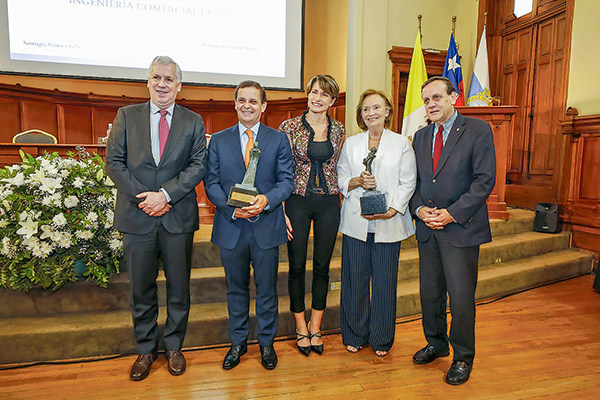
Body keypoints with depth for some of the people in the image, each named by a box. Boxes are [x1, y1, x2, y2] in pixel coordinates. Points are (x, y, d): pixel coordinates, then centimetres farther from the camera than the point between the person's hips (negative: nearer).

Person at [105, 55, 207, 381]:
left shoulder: (193, 122, 6)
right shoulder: (127, 116, 7)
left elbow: (198, 165, -4)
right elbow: (114, 161, 1)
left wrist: (166, 194, -15)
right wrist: (143, 197, -11)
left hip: (178, 217, 0)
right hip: (137, 216, 1)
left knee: (179, 287, 10)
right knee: (141, 289, 11)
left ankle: (173, 347, 30)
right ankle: (146, 350, 30)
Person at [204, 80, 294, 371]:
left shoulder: (278, 140, 4)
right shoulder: (218, 140, 6)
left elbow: (286, 180, -1)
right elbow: (211, 183, 2)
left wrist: (267, 199, -21)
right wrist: (232, 208, -15)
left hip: (266, 226, -1)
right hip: (231, 227, 1)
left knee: (266, 289, 11)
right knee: (236, 288, 15)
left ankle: (266, 343, 31)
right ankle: (237, 342, 34)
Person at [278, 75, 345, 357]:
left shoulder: (339, 131, 5)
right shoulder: (290, 127, -3)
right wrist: (280, 211, -9)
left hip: (329, 203, 2)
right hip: (297, 203, -2)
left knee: (322, 267, 9)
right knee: (297, 266, 7)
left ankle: (315, 327, 28)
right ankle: (301, 328, 26)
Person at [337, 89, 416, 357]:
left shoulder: (402, 144, 5)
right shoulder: (350, 144, 11)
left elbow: (407, 183, 1)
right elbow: (340, 180, 10)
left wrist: (392, 210, -12)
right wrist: (357, 181, -10)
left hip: (388, 224, -1)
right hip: (355, 223, 1)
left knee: (385, 281, 5)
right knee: (355, 279, 6)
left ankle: (381, 339, 24)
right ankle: (355, 335, 25)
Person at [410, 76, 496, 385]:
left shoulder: (478, 130, -4)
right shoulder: (420, 136, 12)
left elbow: (485, 180, -10)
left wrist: (452, 213, -16)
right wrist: (419, 209, -5)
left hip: (461, 229, -5)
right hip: (427, 229, 5)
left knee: (461, 296, 2)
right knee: (430, 293, 13)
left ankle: (463, 357, 23)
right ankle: (436, 343, 35)